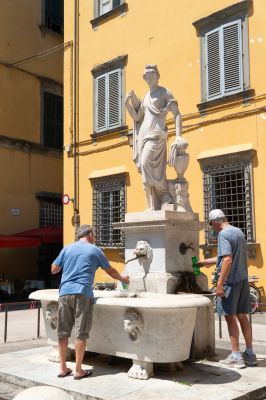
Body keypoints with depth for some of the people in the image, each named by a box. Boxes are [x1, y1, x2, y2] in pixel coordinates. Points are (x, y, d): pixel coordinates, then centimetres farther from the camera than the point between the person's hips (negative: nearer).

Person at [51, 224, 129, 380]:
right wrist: (123, 278, 33)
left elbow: (53, 270, 13)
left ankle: (63, 368, 15)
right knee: (81, 333, 1)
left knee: (63, 332, 9)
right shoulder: (95, 250, 6)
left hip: (65, 293, 4)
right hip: (83, 294, -4)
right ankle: (78, 370, 5)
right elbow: (110, 271, 15)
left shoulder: (67, 249, 13)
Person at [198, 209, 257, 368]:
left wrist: (220, 284, -21)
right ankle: (250, 354, 20)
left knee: (230, 317, 1)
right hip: (243, 278, 8)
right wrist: (205, 262, 31)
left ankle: (236, 356, 6)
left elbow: (228, 260, -23)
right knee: (242, 316, 14)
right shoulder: (239, 232, 15)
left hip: (230, 280, -8)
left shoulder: (224, 234, -13)